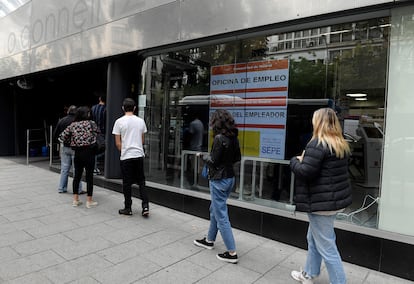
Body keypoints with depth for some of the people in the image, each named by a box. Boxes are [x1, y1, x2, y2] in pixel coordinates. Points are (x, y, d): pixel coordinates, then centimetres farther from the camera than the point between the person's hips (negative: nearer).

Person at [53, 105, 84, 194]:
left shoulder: (61, 121, 3)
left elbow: (55, 135, 6)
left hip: (64, 147, 5)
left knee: (64, 168, 14)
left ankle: (61, 188, 21)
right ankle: (78, 189, 5)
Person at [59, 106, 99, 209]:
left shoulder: (72, 125, 4)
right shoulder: (91, 123, -6)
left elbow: (62, 137, 4)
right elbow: (97, 132, 6)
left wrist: (71, 141, 18)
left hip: (77, 153, 4)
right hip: (89, 152, -4)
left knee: (77, 175, 13)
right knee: (89, 176, 2)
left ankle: (75, 200, 21)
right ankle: (89, 201, 8)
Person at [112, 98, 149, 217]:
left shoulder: (119, 121, -5)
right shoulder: (140, 121, 4)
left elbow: (118, 142, -3)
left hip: (126, 156, -3)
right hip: (139, 155, 3)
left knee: (127, 183, 7)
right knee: (141, 181, 12)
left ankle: (128, 208, 16)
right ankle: (145, 206, 5)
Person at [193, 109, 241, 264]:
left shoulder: (219, 138, -20)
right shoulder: (234, 138, 4)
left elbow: (214, 161, -17)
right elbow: (237, 157, 12)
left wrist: (205, 157, 1)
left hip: (219, 180, -9)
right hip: (230, 177, 9)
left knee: (221, 216, 0)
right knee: (214, 210, 23)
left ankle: (232, 253, 7)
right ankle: (209, 240, 39)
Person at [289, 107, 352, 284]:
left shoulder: (318, 144, -19)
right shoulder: (341, 144, 9)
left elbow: (305, 172, -24)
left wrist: (295, 161, -4)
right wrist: (306, 159, 12)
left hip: (322, 202, -10)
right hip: (337, 198, 10)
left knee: (326, 246, 2)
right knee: (313, 238, 23)